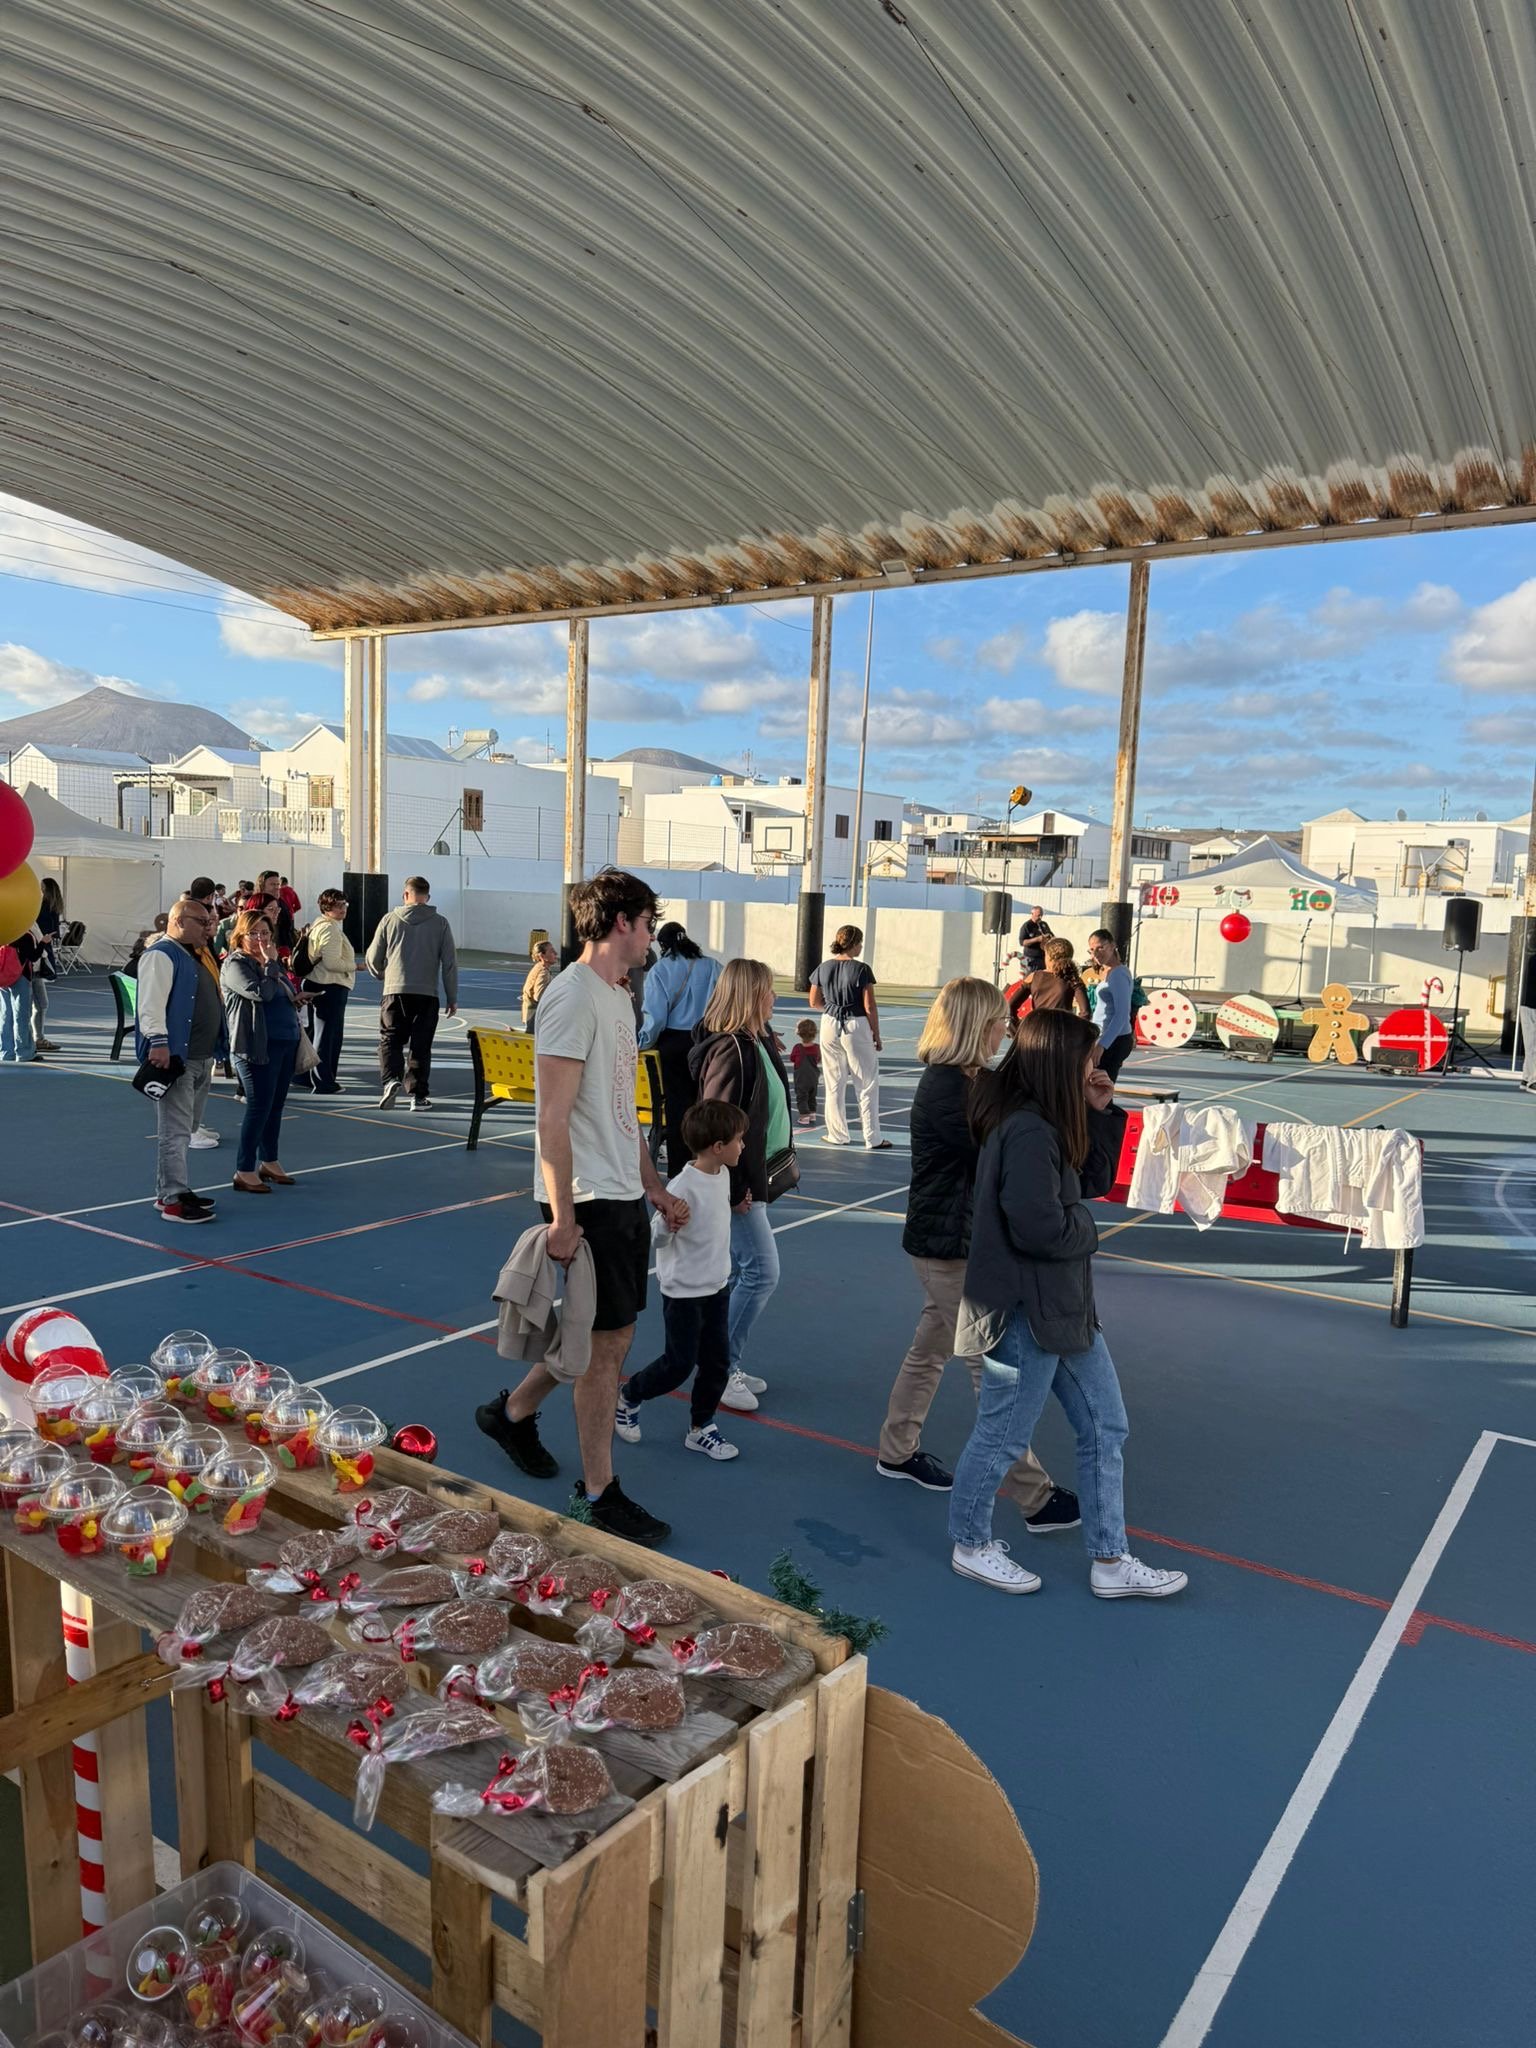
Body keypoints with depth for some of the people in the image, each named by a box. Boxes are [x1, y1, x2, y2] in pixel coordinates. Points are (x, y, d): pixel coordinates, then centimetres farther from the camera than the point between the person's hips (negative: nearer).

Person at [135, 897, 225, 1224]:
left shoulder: (194, 956, 21)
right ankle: (174, 1200, -6)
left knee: (185, 1128, 16)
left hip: (200, 1057, 11)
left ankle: (168, 1190, 25)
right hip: (174, 1056, -10)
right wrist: (158, 1041, -29)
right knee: (175, 1130, -8)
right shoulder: (161, 954, -10)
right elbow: (151, 1001, -21)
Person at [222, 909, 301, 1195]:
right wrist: (270, 963, -13)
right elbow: (261, 992, -23)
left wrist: (296, 998, 11)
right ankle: (244, 1172, 1)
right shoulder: (235, 964, -8)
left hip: (286, 1042, 8)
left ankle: (269, 1162, 25)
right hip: (257, 1045, -8)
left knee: (276, 1105, 13)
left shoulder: (272, 962, 17)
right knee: (259, 1106, -7)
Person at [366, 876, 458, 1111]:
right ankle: (418, 1095, 8)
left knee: (390, 1039, 10)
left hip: (395, 992, 0)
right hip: (427, 994, 0)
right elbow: (450, 963, 2)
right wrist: (452, 997, 9)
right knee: (420, 1045, 7)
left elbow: (373, 958, 8)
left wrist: (380, 975, 30)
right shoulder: (440, 923, 2)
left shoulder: (390, 919, 3)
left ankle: (391, 1079, -13)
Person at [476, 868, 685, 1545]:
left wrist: (654, 1188, 20)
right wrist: (562, 1217, -20)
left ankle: (511, 1412, 38)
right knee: (606, 1343, 0)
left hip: (624, 1197, 10)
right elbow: (553, 1117, -19)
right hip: (587, 1202, -10)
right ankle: (597, 1492, 16)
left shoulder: (618, 998, 15)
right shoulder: (573, 996, -16)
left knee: (609, 1335, 18)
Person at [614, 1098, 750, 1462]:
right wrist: (670, 1221, -39)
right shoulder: (683, 1187, -26)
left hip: (717, 1285, 8)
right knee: (679, 1364, 5)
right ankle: (628, 1395, 31)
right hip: (684, 1292, -7)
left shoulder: (723, 1174, 0)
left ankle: (700, 1428, 28)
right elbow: (657, 1237, -22)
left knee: (717, 1361, 11)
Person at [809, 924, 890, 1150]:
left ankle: (837, 1134, 21)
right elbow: (869, 1007, -11)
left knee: (834, 1084, 15)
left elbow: (814, 1002, 8)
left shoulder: (823, 968, 1)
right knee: (867, 1085, 5)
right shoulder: (861, 970, -12)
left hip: (830, 1025, 5)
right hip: (856, 1027, -4)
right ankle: (872, 1139, 8)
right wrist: (876, 1035, -1)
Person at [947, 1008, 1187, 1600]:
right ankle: (971, 1545, 30)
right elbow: (1039, 1227, -29)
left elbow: (1093, 1180, 16)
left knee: (1106, 1428, 16)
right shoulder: (1028, 1132, -25)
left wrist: (1102, 1114, 3)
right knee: (1003, 1436, 8)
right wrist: (1087, 1232, -8)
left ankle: (1110, 1561, 28)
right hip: (1025, 1312, -10)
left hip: (1063, 1306, 10)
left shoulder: (1048, 1124, 7)